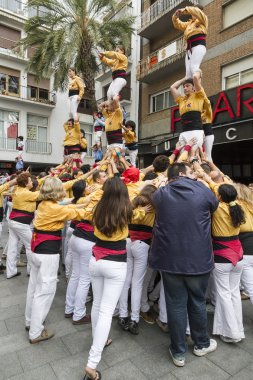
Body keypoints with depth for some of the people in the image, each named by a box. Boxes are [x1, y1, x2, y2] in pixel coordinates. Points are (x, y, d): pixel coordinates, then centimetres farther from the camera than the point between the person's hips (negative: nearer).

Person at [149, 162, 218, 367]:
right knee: (198, 302, 20)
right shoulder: (202, 190, -7)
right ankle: (202, 344, 42)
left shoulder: (160, 193, -2)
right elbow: (214, 205, 14)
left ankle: (178, 352, 29)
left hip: (170, 258, 1)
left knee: (176, 304, 13)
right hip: (198, 258, 0)